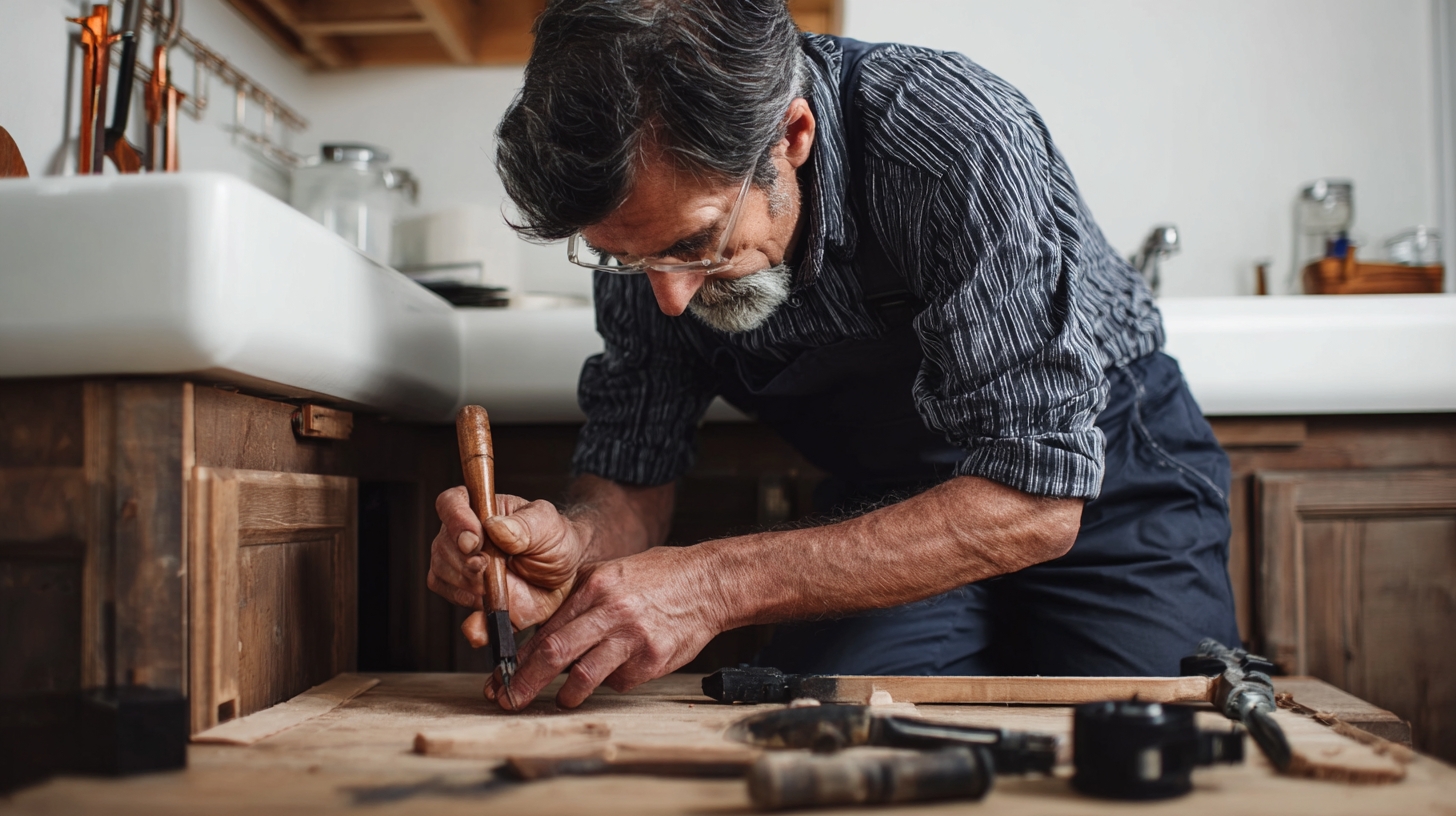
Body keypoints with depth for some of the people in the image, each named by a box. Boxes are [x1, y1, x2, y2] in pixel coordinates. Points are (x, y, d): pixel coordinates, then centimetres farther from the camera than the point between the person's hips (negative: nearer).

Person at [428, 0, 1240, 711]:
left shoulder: (958, 140, -33)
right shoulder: (647, 218, -16)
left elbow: (1032, 503, -34)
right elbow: (630, 487, -7)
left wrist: (717, 585, -40)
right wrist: (568, 545, -32)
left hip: (1103, 480, -2)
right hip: (891, 504, 2)